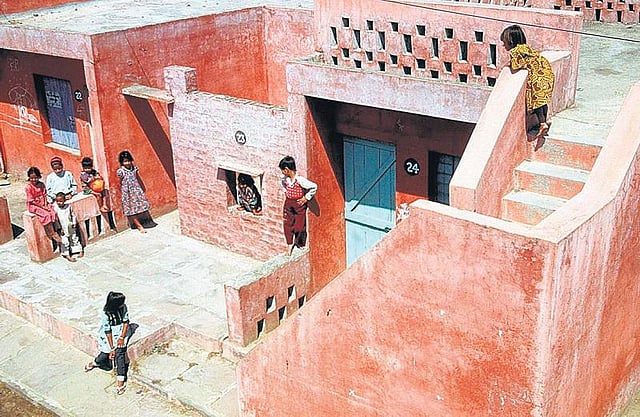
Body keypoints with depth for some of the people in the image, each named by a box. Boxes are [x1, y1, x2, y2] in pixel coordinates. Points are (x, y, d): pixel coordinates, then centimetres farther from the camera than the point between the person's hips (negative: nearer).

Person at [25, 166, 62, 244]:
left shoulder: (41, 184, 6)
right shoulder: (28, 187, -12)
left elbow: (44, 195, 10)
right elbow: (31, 201, -13)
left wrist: (45, 204, -7)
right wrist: (42, 207, -16)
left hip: (44, 204, 6)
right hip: (34, 206, -6)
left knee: (53, 213, -19)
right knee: (46, 215, -26)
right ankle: (53, 235, -20)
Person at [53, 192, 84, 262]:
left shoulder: (68, 206, -4)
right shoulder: (55, 208, -13)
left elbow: (73, 215, 6)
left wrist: (74, 223, 2)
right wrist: (60, 228, -12)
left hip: (70, 227, 3)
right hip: (63, 229, -3)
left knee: (74, 238, 16)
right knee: (65, 242, -1)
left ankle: (80, 250, 29)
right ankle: (67, 255, 5)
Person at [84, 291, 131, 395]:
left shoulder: (123, 307, -13)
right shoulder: (106, 314, -24)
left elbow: (126, 322, -4)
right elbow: (108, 332, -20)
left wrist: (122, 337, -14)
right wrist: (112, 348, -17)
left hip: (120, 334, 2)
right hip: (108, 337, -2)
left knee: (120, 353, -16)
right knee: (105, 355, 1)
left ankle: (121, 382, -16)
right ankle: (95, 362, 41)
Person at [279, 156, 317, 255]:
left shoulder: (300, 180, -26)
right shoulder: (285, 178, -5)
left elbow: (314, 187, -23)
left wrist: (306, 198, -17)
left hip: (299, 204, -5)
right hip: (288, 203, 5)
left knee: (299, 226, 6)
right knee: (287, 225, 8)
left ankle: (300, 244, 30)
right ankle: (290, 245, 25)